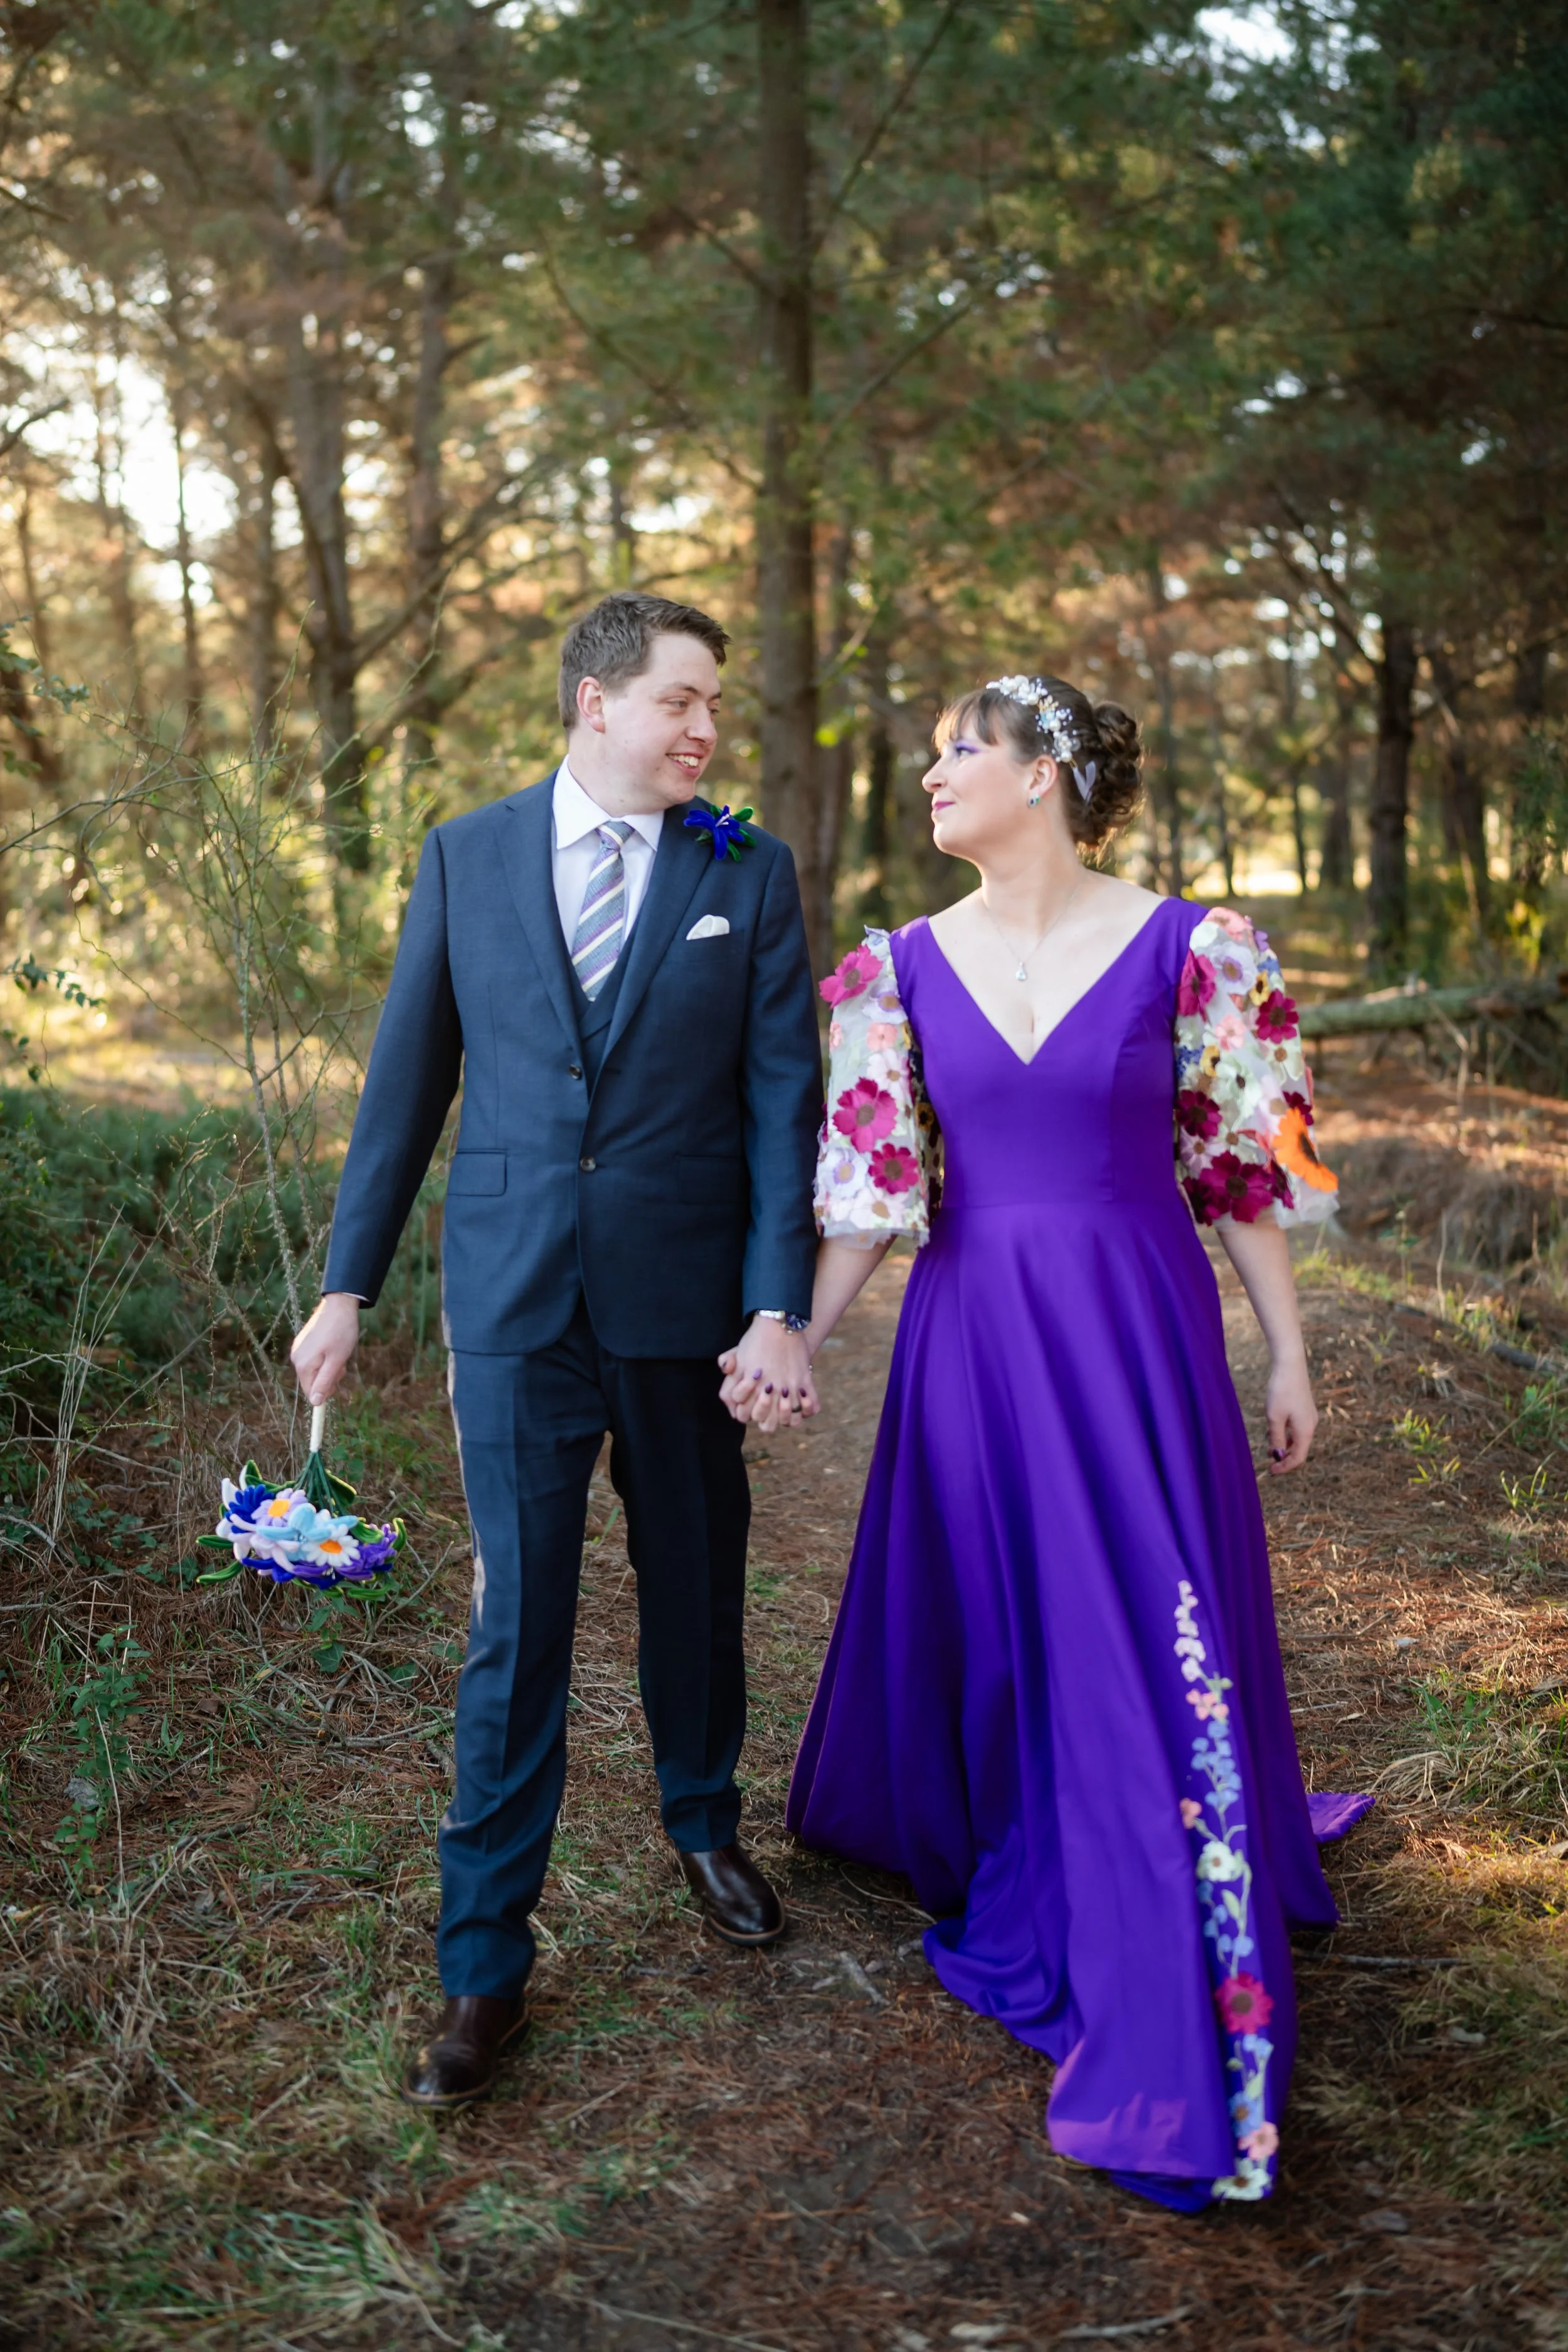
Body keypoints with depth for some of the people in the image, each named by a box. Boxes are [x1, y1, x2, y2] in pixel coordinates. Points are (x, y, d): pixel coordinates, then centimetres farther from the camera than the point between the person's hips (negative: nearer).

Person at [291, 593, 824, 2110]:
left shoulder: (748, 876, 1)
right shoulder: (465, 858, 3)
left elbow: (782, 1098, -3)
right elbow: (409, 1076, 6)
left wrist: (779, 1304, -11)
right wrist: (348, 1284, 5)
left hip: (685, 1300, 1)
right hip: (514, 1301, 0)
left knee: (695, 1591, 15)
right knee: (515, 1625, 1)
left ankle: (703, 1823, 42)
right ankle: (485, 1966, 13)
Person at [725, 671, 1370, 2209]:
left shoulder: (1187, 951, -6)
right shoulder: (906, 968, 2)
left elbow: (1244, 1164, 0)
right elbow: (872, 1181, 2)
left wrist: (1288, 1351, 2)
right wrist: (797, 1335, -8)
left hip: (1137, 1331, -3)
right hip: (971, 1337, 3)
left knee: (1154, 1642, 1)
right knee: (981, 1620, 14)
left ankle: (1174, 2038, 17)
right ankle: (1008, 1876, 43)